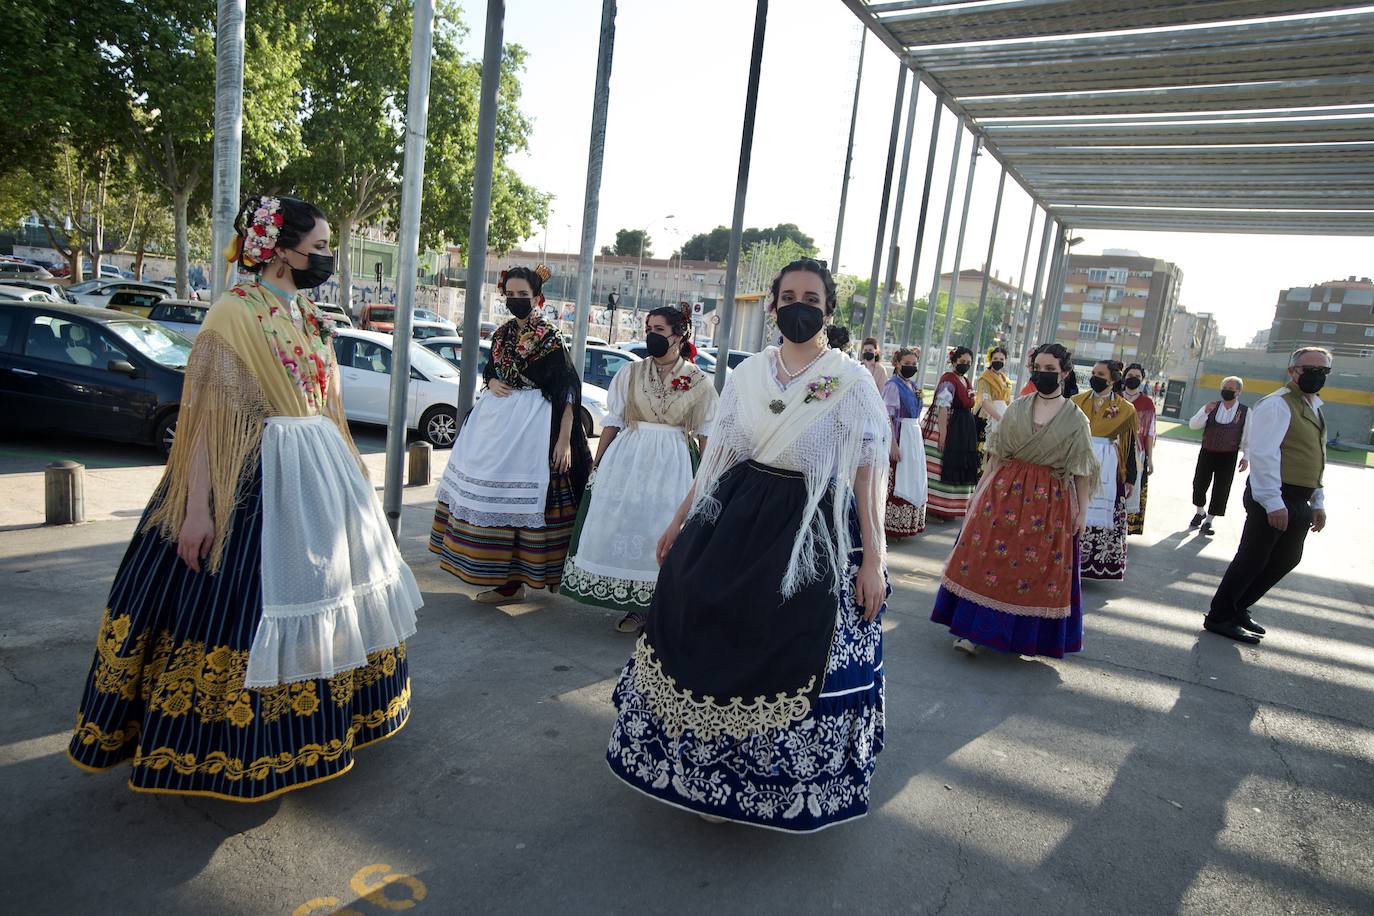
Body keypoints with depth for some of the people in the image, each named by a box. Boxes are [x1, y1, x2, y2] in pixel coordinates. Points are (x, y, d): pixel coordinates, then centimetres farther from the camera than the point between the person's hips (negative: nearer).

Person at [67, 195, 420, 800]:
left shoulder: (312, 318, 11)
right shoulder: (235, 313, -12)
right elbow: (206, 416, -17)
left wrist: (346, 473, 20)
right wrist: (197, 507, -21)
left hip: (320, 475, 8)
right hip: (257, 479, -8)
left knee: (322, 591, 16)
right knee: (253, 601, 0)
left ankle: (326, 719, 35)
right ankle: (222, 752, 20)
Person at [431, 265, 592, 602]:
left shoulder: (550, 339, -8)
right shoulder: (502, 333, 12)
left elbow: (567, 391, -13)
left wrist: (564, 440, -20)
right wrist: (492, 383, -1)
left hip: (531, 423, -7)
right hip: (495, 419, 7)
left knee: (516, 494, -7)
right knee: (489, 492, 10)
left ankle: (512, 581, 4)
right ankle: (499, 572, 25)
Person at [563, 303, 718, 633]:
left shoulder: (698, 381, 1)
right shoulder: (630, 373, 5)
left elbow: (707, 433, 4)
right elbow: (612, 423, 5)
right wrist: (597, 466, 3)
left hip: (673, 465, -1)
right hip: (628, 459, 2)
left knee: (664, 533, -2)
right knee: (626, 527, 1)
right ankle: (635, 607, 15)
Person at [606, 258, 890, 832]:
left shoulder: (852, 382, -4)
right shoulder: (747, 374, 7)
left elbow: (869, 473, -6)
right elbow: (718, 456, 12)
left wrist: (872, 559, -12)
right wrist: (680, 522, 12)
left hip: (813, 532, -3)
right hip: (735, 520, 4)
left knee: (793, 657, 2)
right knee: (717, 641, 9)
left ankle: (772, 782, 27)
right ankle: (712, 771, 32)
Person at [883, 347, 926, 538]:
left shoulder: (915, 385, 14)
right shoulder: (893, 385, -11)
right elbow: (887, 417, -17)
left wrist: (918, 438, 15)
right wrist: (893, 444, -22)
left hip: (915, 436, 9)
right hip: (899, 436, -9)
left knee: (914, 481, 13)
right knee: (896, 481, -5)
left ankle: (906, 524, 25)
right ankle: (891, 524, 5)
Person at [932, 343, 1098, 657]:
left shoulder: (1075, 419, 0)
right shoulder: (1016, 408, 5)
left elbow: (1081, 470, 1)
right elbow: (996, 452, 7)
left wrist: (1082, 511, 0)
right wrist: (983, 487, 3)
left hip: (1049, 501, -1)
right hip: (1005, 490, 2)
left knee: (1037, 566, 4)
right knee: (988, 556, -1)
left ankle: (1026, 635, 21)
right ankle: (973, 629, 5)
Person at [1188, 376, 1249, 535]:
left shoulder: (1245, 412, -4)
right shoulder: (1211, 406, 0)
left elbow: (1248, 437, 0)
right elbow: (1193, 425, -5)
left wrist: (1246, 457, -3)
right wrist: (1205, 412, -20)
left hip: (1228, 456, -2)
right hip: (1207, 452, 2)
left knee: (1221, 489, 2)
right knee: (1199, 484, 6)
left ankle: (1208, 521, 17)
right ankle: (1199, 513, 32)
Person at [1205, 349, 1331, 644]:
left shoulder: (1315, 407, 17)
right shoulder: (1276, 404, -13)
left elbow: (1313, 460, 23)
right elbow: (1263, 454, -21)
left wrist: (1317, 503, 21)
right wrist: (1273, 503, -25)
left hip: (1298, 501, 10)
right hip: (1273, 499, -9)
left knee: (1286, 560, 17)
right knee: (1252, 559, -3)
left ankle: (1239, 607, 29)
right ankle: (1220, 618, 9)